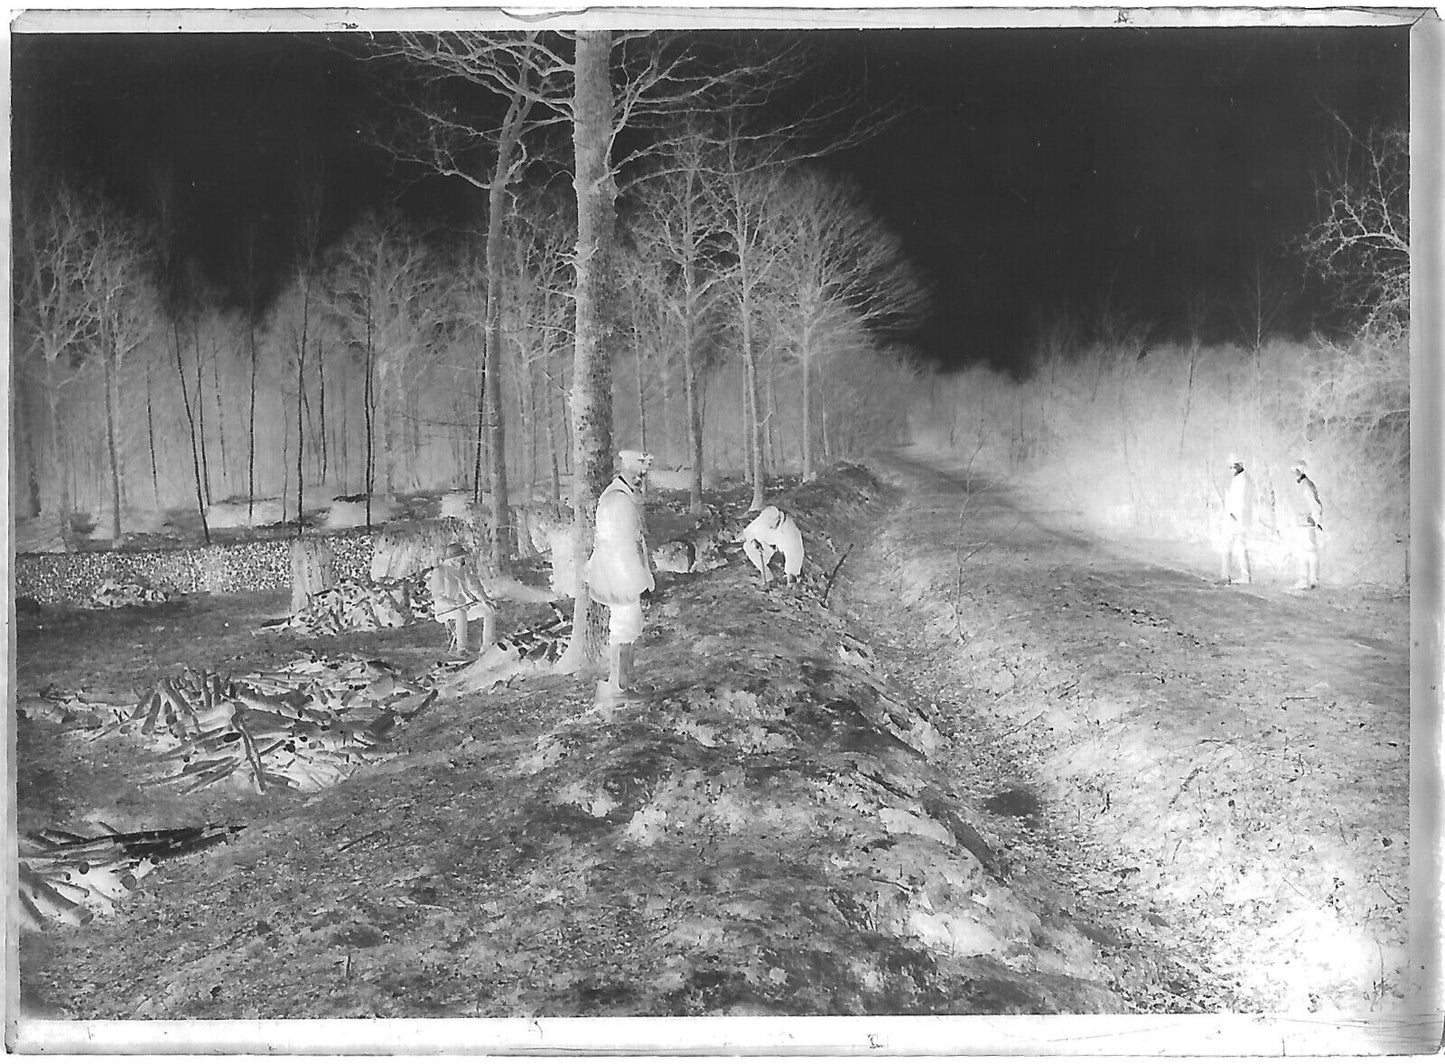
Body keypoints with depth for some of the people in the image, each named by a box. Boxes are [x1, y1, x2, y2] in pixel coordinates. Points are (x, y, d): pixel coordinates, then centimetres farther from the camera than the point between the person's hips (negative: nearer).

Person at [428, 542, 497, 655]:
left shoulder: (465, 568, 6)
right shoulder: (439, 571, -14)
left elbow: (475, 587, 12)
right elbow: (438, 599, -17)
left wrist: (485, 600, -6)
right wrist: (457, 605, -30)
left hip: (464, 606, 7)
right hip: (444, 610, -7)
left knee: (490, 610, -11)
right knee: (461, 613, -40)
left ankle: (488, 646, -13)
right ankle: (461, 648, -36)